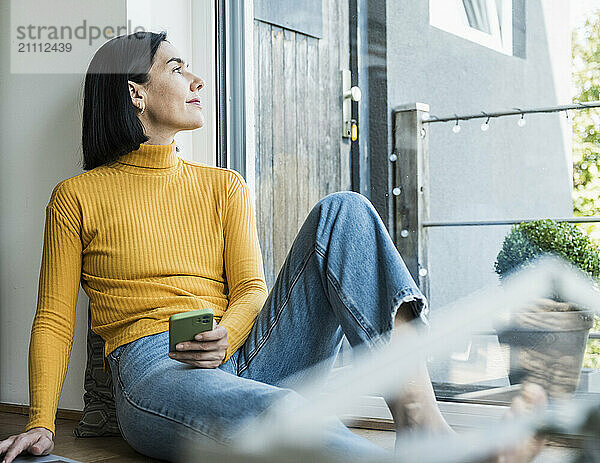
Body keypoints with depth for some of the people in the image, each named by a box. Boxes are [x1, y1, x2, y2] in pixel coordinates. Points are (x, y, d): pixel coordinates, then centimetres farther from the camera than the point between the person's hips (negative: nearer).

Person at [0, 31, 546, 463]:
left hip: (243, 354, 4)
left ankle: (417, 408, -32)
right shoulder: (76, 197, 11)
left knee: (344, 211, -17)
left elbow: (250, 288, 10)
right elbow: (54, 320, 7)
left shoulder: (224, 186, 21)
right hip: (153, 372, -4)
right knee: (284, 414, -41)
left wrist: (224, 337, -14)